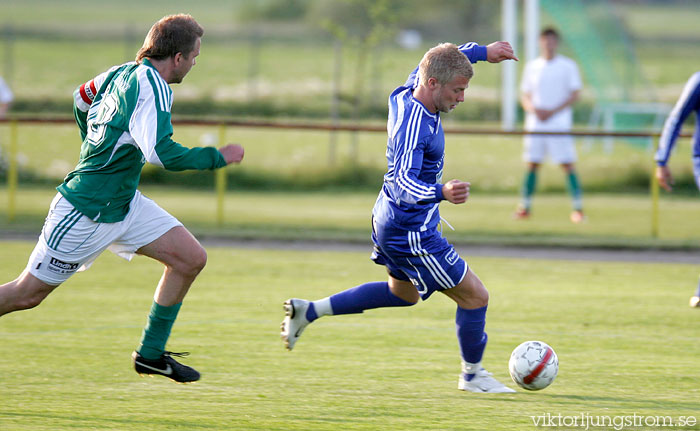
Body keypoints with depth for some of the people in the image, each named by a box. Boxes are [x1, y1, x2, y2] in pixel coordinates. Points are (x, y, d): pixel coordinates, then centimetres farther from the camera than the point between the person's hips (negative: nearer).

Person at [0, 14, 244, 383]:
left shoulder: (123, 73, 4)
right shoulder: (151, 86, -22)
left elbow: (81, 98, 23)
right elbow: (162, 154, -32)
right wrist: (218, 157, -19)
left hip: (124, 204, 10)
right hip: (86, 213, -10)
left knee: (191, 258, 1)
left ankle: (150, 353, 10)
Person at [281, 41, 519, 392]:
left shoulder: (406, 95, -3)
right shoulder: (413, 125, -30)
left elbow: (432, 63, 20)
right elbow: (403, 183, -42)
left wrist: (482, 52, 20)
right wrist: (441, 192, -59)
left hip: (390, 219, 10)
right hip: (411, 230, -10)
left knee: (403, 293, 31)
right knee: (475, 297, 0)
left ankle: (309, 310, 28)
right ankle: (472, 374, 21)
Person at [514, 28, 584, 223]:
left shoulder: (568, 66, 1)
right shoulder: (532, 67, 11)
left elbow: (574, 94, -3)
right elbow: (525, 96, 13)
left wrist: (552, 111, -12)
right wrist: (533, 109, -9)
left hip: (559, 123, -3)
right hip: (535, 123, 3)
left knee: (567, 164, -8)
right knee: (532, 163, 2)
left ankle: (577, 208, -7)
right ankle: (525, 206, 9)